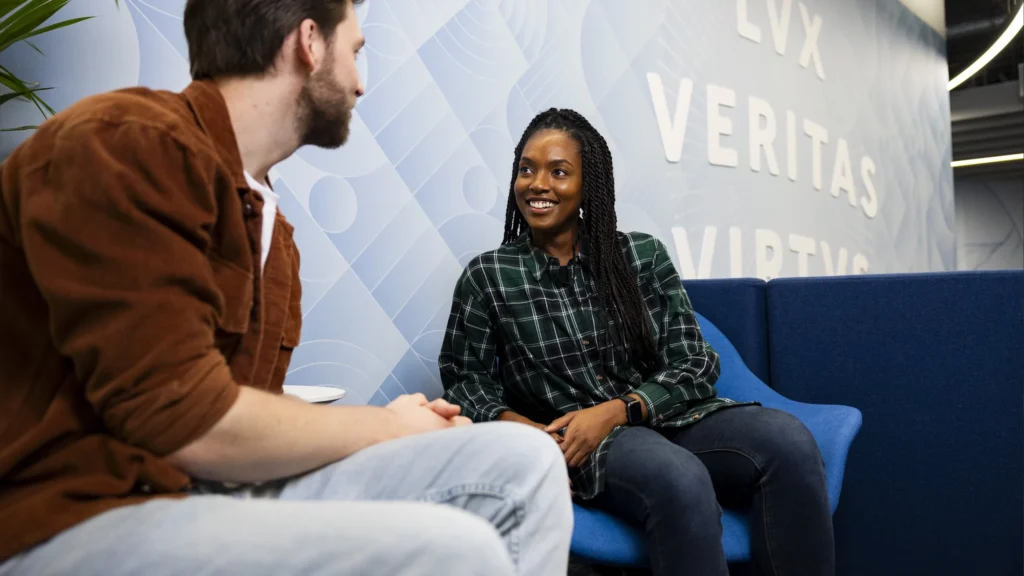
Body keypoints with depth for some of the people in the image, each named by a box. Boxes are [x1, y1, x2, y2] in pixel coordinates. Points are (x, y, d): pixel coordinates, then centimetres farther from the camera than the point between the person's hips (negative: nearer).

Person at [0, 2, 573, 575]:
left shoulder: (270, 223, 14)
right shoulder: (129, 142, -14)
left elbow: (248, 407, 10)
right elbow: (186, 426, -20)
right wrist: (388, 427, -6)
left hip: (221, 486, 8)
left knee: (520, 463, -4)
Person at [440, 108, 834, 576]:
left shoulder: (644, 255, 9)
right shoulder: (487, 277, 6)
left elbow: (693, 365, 4)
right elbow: (465, 379, 5)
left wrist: (616, 410, -13)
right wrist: (519, 427, -16)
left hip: (667, 419, 3)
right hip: (576, 445, -3)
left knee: (789, 442, -28)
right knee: (680, 479, -37)